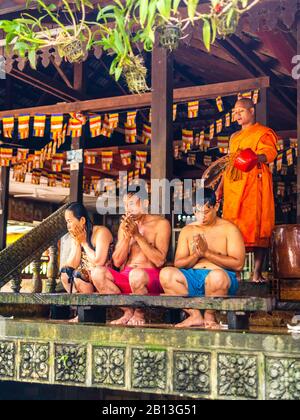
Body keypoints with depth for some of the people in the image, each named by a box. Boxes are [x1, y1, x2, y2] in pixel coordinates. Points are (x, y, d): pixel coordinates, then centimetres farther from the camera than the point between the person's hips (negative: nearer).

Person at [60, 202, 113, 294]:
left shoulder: (101, 232, -14)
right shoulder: (76, 237, 6)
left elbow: (99, 262, -26)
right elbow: (72, 266, -1)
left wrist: (84, 242, -14)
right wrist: (77, 243, -9)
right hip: (87, 275, 7)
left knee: (78, 275, -26)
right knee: (65, 272, -12)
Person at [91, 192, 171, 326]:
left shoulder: (160, 223, 0)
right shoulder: (125, 225, 14)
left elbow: (159, 261, -12)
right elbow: (117, 262, 7)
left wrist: (138, 235, -14)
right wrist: (127, 236, -7)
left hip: (152, 278, -4)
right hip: (126, 277, 5)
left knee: (137, 274, -39)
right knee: (99, 273, -23)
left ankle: (139, 313, -9)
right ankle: (128, 311, -8)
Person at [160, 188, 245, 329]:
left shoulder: (229, 229, 5)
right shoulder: (187, 230, 15)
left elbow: (238, 264, -6)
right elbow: (178, 264, 10)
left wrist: (207, 253, -10)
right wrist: (195, 255, -10)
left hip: (221, 279, -3)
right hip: (192, 278, 4)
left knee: (217, 275, -39)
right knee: (166, 273, -25)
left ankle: (210, 316, -11)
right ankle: (195, 315, -16)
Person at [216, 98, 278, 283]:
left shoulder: (263, 132, 6)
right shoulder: (234, 137, 27)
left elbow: (270, 152, -12)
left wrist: (257, 157, -34)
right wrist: (220, 187, 19)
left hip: (254, 184, -6)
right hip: (234, 187, 6)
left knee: (257, 227, -12)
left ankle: (257, 273, -13)